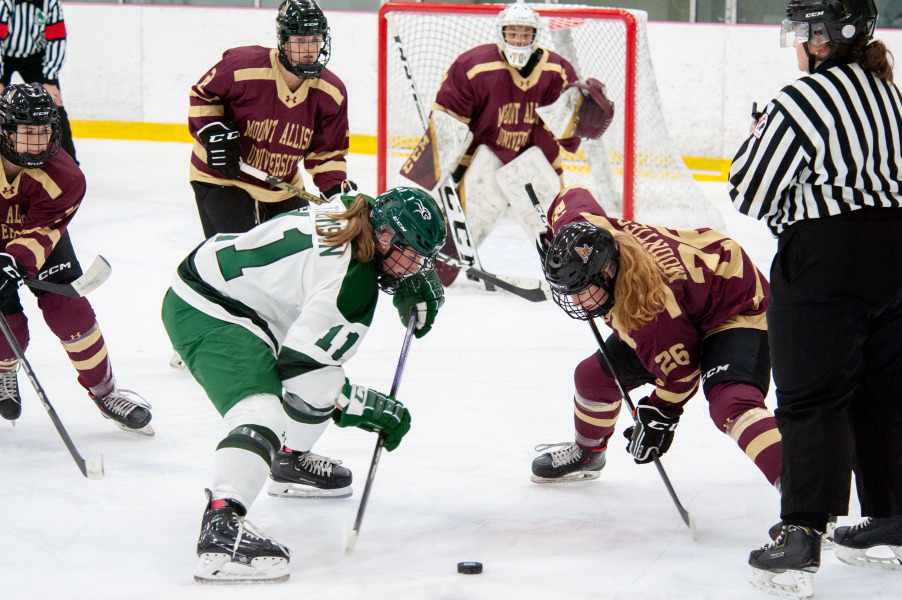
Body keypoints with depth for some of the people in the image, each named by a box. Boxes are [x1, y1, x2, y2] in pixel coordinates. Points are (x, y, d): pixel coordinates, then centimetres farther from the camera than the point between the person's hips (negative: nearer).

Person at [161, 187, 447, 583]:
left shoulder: (353, 213, 0)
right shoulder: (354, 279, -26)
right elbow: (300, 364, -28)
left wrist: (419, 288, 9)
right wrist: (364, 406, -18)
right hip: (206, 317, -11)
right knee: (264, 413, -30)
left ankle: (291, 461, 46)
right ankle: (221, 527, -47)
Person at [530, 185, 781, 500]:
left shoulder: (648, 304, -41)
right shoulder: (581, 227, -23)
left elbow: (679, 368, -27)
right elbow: (571, 195, 2)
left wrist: (660, 415, -16)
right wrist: (549, 242, 12)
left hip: (735, 308, -9)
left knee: (731, 402, -35)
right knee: (594, 375, 15)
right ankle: (587, 453, 45)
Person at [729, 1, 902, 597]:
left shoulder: (803, 101, -15)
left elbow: (752, 194, -10)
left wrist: (758, 137, 6)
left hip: (827, 260, -8)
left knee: (812, 397, -5)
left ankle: (803, 538, -8)